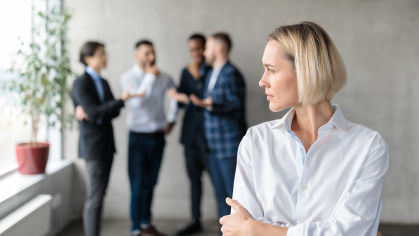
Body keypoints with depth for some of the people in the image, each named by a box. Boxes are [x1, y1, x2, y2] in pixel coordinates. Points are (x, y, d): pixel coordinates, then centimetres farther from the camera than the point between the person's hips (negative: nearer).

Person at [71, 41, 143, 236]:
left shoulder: (103, 83, 14)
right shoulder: (81, 83, -10)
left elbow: (113, 112, 5)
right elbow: (94, 112, -20)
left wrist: (90, 114, -12)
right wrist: (122, 100, -24)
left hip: (106, 144, 8)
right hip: (93, 146, -8)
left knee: (98, 195, 11)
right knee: (95, 197, -7)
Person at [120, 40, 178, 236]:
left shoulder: (163, 78, 3)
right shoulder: (128, 77, -7)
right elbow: (136, 101, -23)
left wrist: (171, 119, 17)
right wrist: (150, 77, -19)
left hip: (158, 136, 4)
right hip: (139, 137, -4)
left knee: (150, 183, 13)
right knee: (138, 185, 0)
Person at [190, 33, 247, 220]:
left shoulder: (231, 74, -11)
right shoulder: (211, 74, 18)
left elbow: (236, 106, -18)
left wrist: (211, 105, -28)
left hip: (229, 145, -10)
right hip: (215, 145, 10)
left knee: (234, 193, -7)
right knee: (221, 193, 13)